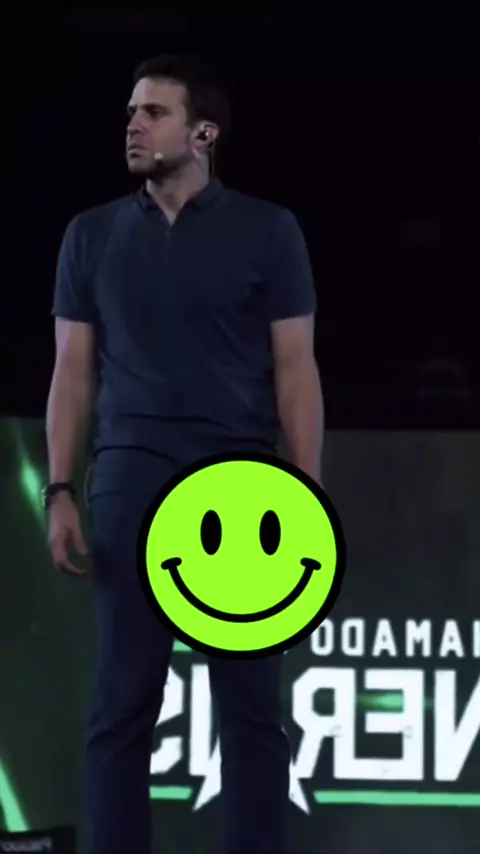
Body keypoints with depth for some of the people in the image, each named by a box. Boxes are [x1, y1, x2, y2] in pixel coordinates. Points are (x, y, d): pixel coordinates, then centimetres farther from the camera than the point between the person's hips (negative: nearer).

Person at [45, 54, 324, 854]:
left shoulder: (267, 231, 3)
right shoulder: (92, 235, 9)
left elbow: (295, 369, 2)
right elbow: (74, 372, 10)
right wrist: (60, 492, 0)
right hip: (130, 485, 1)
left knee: (251, 705, 1)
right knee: (122, 704, 1)